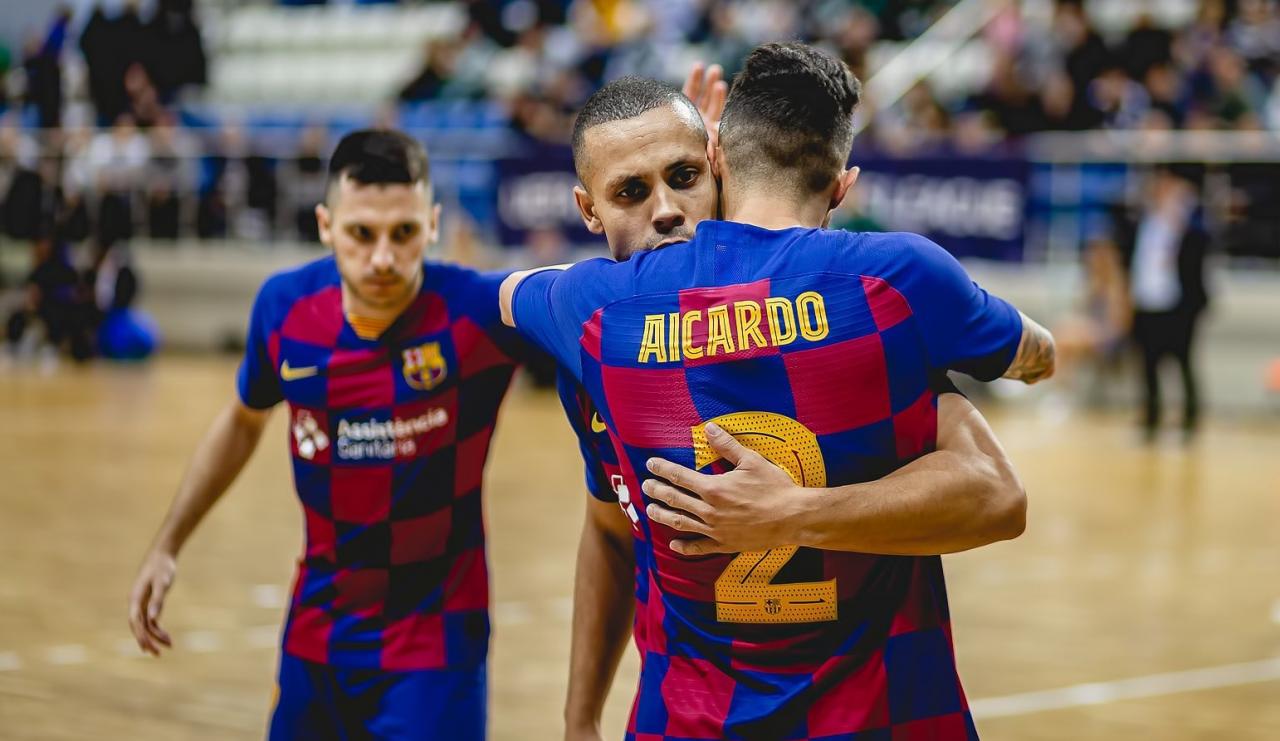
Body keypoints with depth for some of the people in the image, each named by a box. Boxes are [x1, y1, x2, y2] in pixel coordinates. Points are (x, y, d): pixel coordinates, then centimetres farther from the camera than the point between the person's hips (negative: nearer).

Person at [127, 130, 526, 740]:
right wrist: (166, 546, 15)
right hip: (316, 637, 4)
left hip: (433, 645, -4)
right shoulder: (285, 306, -7)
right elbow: (243, 420, 13)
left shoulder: (476, 312, -21)